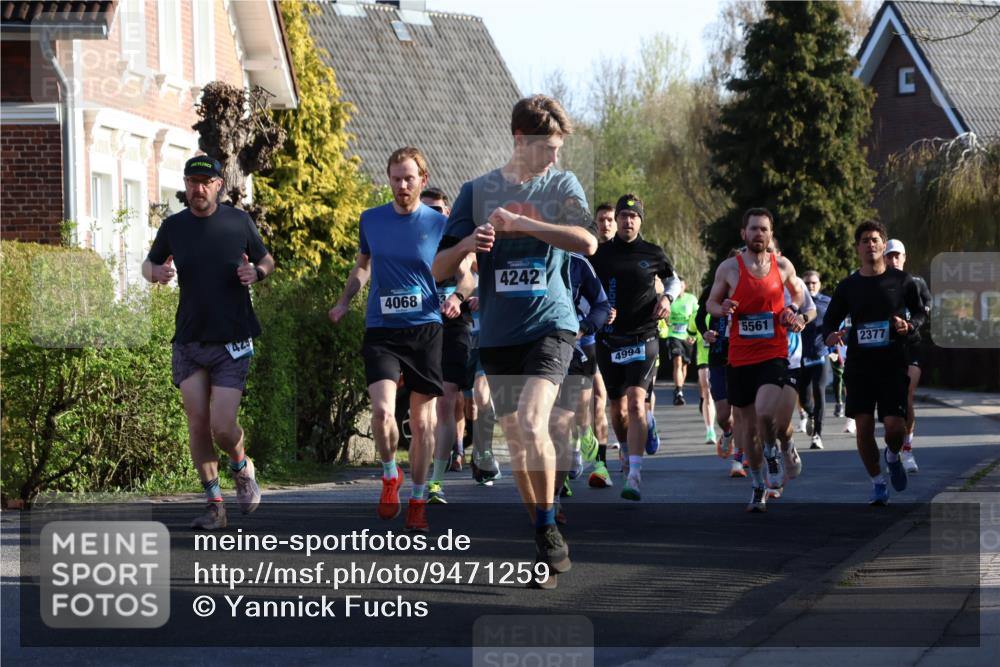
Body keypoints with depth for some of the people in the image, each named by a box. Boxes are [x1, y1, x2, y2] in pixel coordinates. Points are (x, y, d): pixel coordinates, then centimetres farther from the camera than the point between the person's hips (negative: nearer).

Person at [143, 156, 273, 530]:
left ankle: (242, 467, 23)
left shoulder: (239, 221, 0)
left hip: (232, 342, -3)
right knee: (197, 425, 0)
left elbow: (267, 261, 12)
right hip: (188, 341, 3)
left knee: (222, 427, -10)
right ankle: (214, 504, 11)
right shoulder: (173, 226, 4)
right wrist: (157, 272, -7)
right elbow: (149, 264, 17)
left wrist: (256, 272, -11)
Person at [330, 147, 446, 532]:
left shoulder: (440, 224, 1)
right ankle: (390, 476, 9)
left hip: (425, 330, -1)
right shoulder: (371, 220, 7)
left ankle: (418, 500, 16)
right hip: (381, 330, 1)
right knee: (382, 410, -18)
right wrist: (344, 301, 10)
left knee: (422, 420, 3)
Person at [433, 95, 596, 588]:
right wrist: (467, 244, -16)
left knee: (531, 422, -22)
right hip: (498, 333, 3)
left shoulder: (562, 186, 4)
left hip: (550, 324, -3)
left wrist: (519, 223, -18)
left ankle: (548, 531, -10)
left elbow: (587, 242, -14)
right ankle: (548, 546, 18)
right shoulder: (478, 191, 6)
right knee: (516, 442, 6)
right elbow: (440, 269, 6)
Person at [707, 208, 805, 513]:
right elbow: (711, 302, 11)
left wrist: (792, 310, 2)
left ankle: (772, 453, 9)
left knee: (765, 413, -24)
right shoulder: (729, 268, 0)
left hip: (774, 354, -1)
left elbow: (797, 293, 22)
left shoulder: (783, 266, 3)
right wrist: (722, 309, -11)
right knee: (747, 424, 8)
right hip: (740, 357, 1)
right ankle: (758, 486, 26)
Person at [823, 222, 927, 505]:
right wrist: (831, 335, -12)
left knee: (894, 425, -12)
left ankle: (892, 455, 23)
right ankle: (878, 483, 11)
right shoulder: (848, 286, 6)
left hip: (893, 364, -1)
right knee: (864, 425, -6)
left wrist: (909, 326, -9)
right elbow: (829, 321, 12)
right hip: (859, 364, 1)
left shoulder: (901, 280, 3)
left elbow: (921, 313, 13)